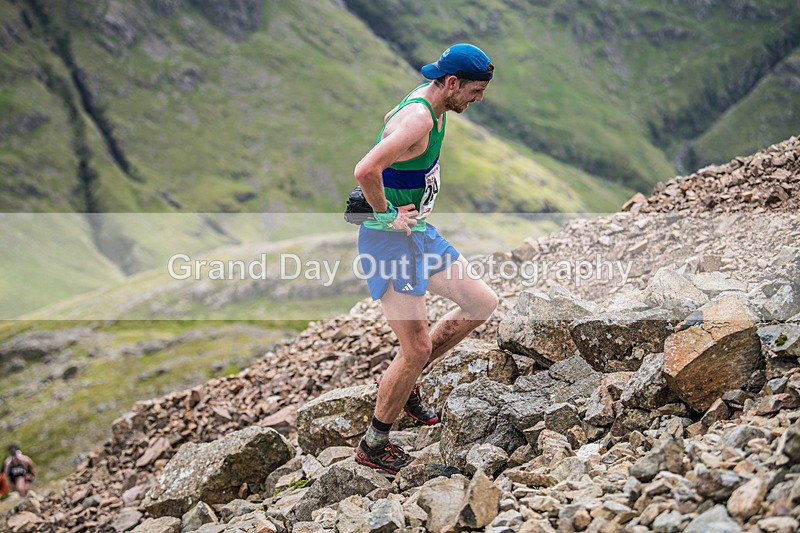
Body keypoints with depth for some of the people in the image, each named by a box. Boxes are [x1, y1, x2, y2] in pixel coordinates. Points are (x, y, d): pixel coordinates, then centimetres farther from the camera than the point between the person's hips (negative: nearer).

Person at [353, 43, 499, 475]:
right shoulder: (418, 119, -25)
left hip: (419, 233, 10)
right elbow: (365, 171, -39)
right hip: (390, 241, -10)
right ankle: (373, 446, 13)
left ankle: (402, 381, 22)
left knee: (483, 302, 10)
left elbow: (389, 119, 31)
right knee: (416, 348, -7)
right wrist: (387, 214, -22)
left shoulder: (429, 104, 7)